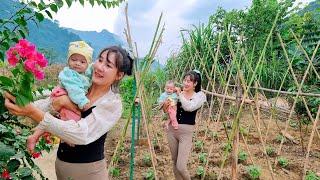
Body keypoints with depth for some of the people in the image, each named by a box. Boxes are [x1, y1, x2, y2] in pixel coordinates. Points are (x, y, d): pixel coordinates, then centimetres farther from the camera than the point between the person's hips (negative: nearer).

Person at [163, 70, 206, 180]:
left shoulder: (200, 96, -5)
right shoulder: (178, 93, 4)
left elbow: (189, 107, -24)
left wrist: (180, 95, -11)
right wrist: (165, 106, -10)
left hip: (186, 132, -4)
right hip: (172, 129, 4)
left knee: (181, 166, -7)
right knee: (175, 163, 16)